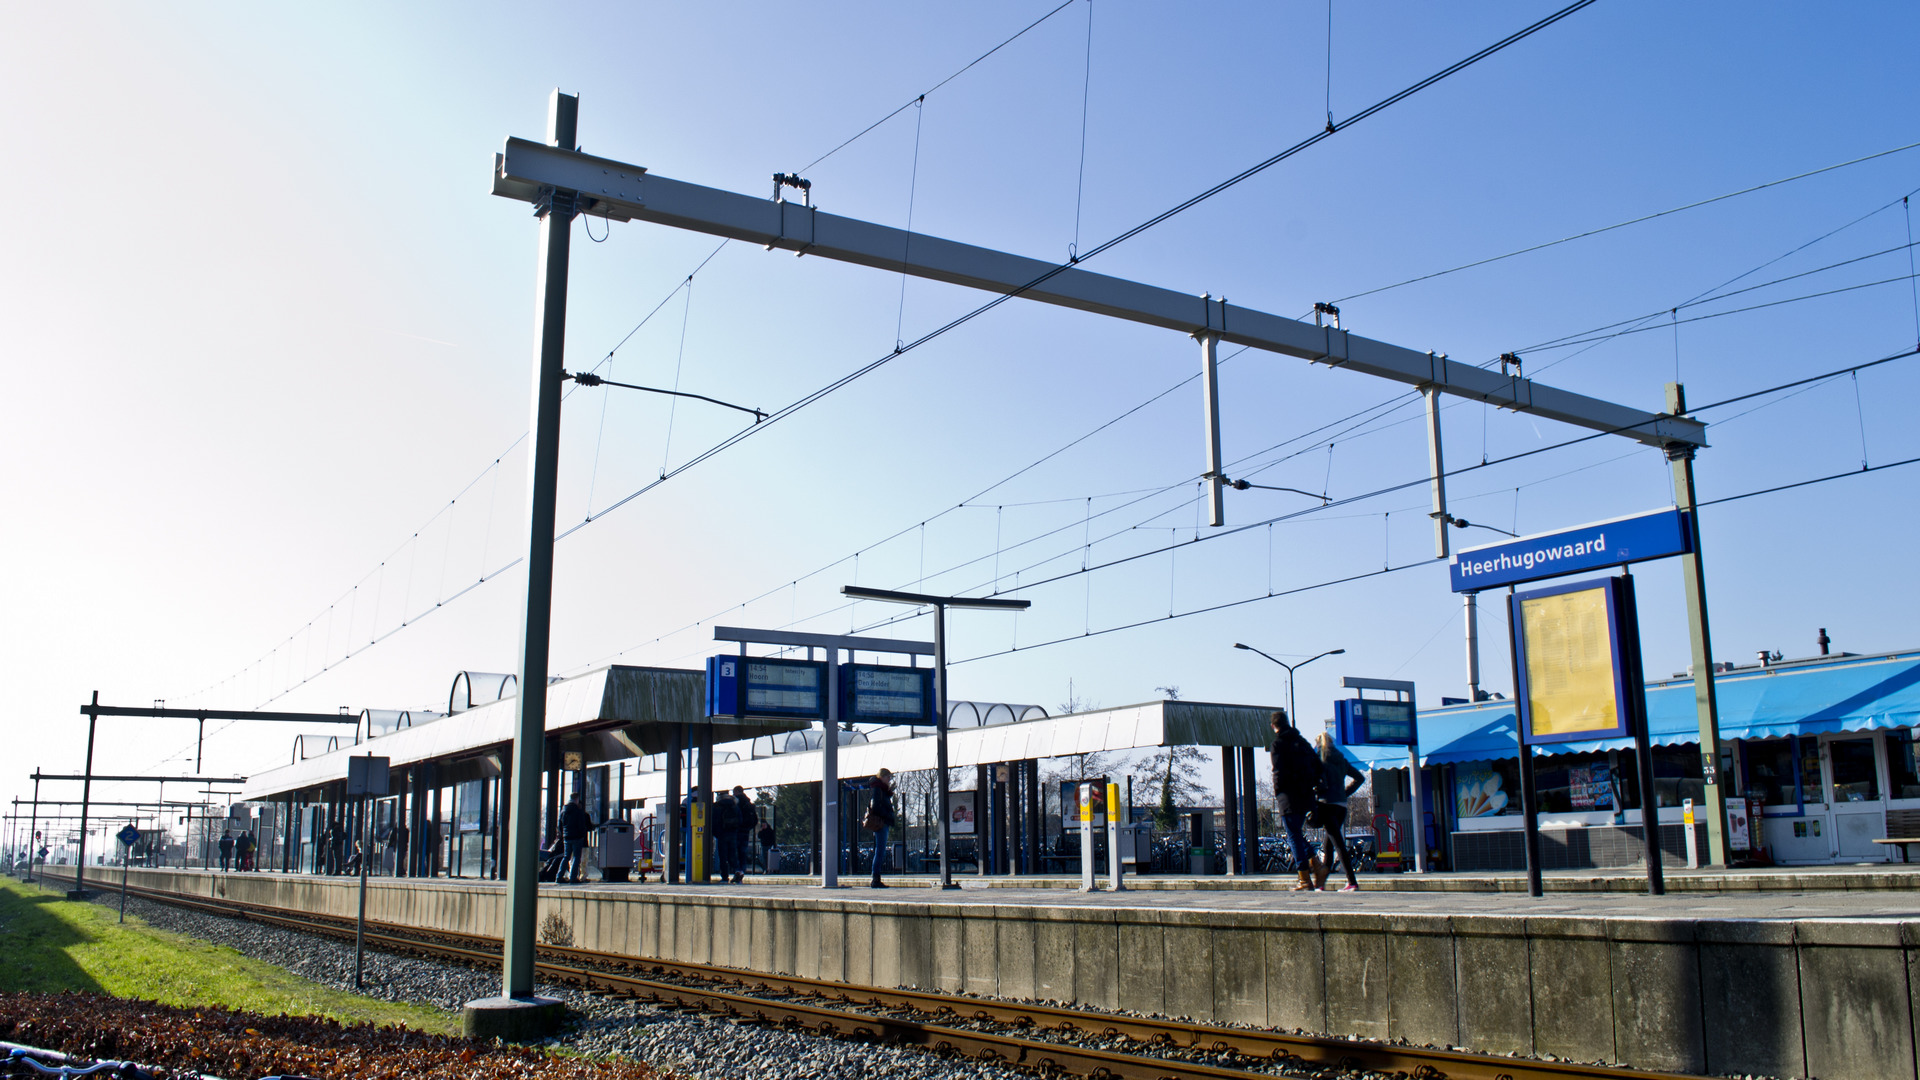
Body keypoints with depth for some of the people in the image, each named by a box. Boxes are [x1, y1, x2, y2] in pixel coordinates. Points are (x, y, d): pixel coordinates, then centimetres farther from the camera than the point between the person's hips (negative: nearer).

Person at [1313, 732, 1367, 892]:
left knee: (1339, 844, -10)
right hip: (1342, 805, 6)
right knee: (1328, 844, 15)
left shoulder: (1320, 760, -3)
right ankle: (1320, 882, 19)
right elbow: (1360, 778, 17)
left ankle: (1352, 883, -17)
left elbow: (1321, 784, -15)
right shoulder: (1341, 760, 15)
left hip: (1328, 805, -6)